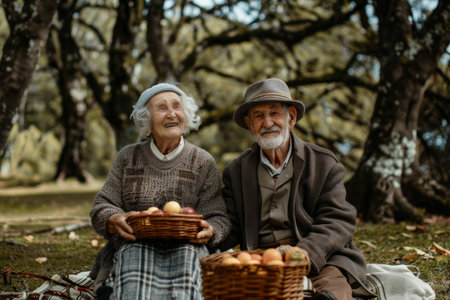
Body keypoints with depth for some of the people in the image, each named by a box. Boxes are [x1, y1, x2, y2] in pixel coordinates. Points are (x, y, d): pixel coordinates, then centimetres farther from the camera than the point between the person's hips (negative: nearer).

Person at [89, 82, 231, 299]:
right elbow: (101, 207, 11)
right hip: (134, 247, 0)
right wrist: (114, 220, -14)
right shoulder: (128, 157, 15)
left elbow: (219, 219, 8)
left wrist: (209, 231, -18)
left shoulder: (204, 163, 12)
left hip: (187, 247, 1)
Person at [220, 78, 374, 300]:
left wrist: (302, 255, -22)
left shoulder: (324, 163, 7)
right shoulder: (236, 172, 15)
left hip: (320, 259, -3)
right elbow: (229, 228, 8)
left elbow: (338, 221, -2)